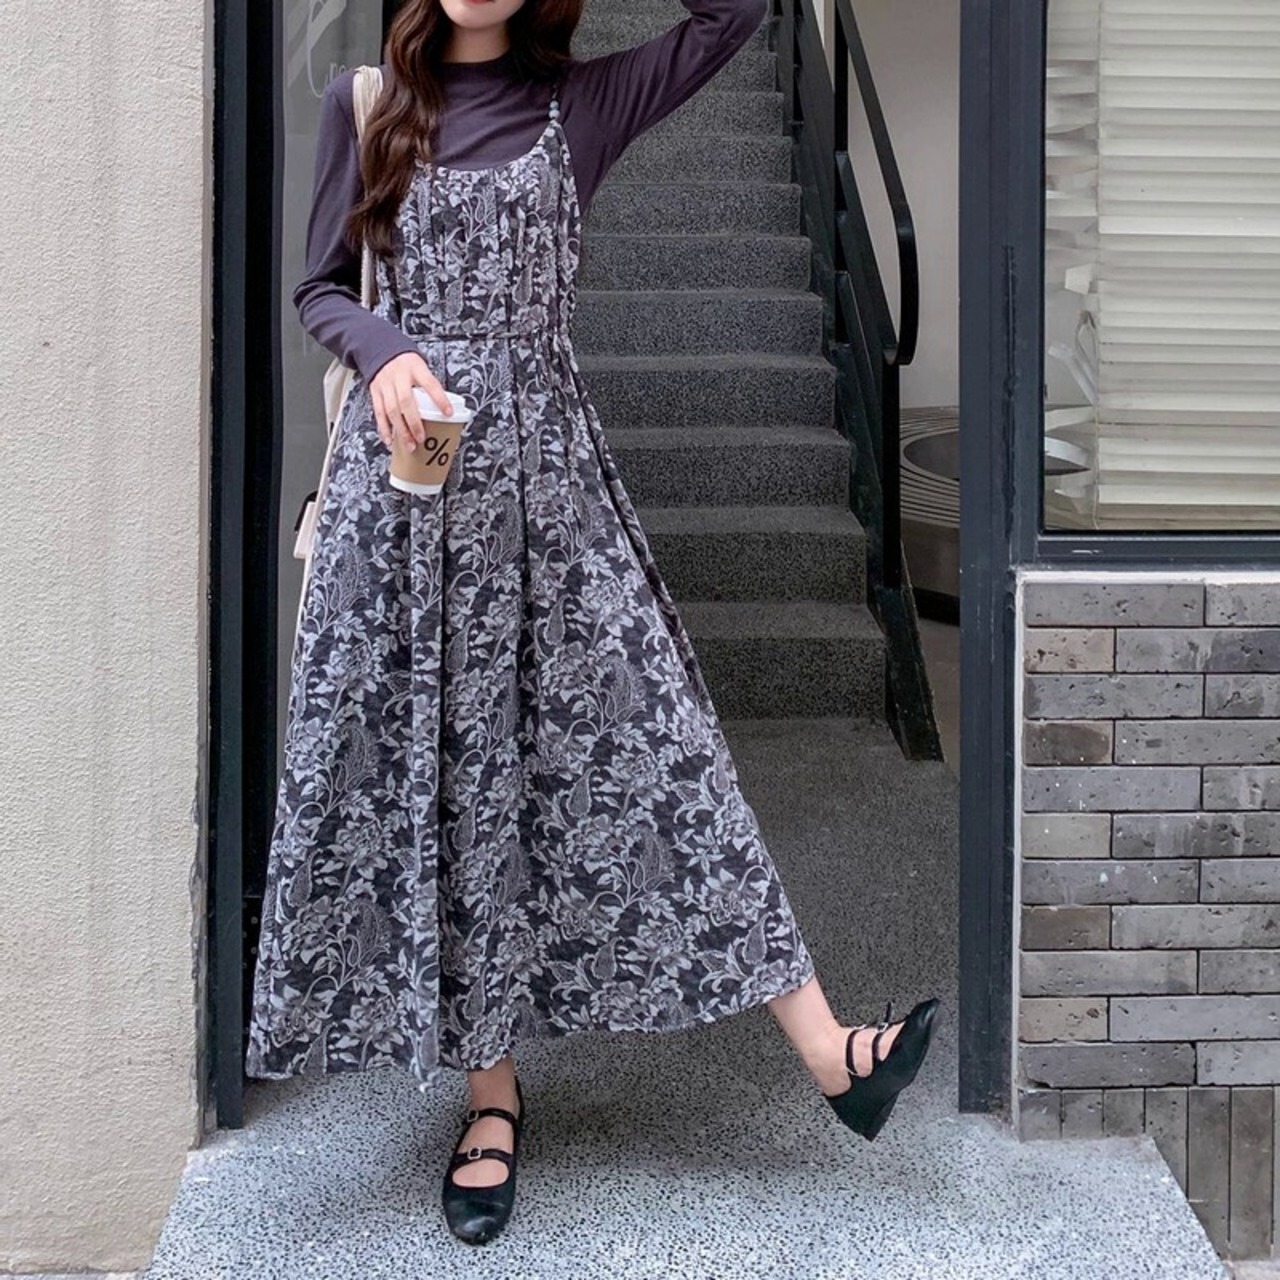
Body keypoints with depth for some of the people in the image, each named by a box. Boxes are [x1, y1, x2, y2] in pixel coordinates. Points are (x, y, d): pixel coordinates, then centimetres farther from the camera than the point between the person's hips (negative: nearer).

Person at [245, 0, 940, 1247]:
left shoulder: (576, 104, 8)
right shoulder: (364, 109, 9)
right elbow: (320, 288, 10)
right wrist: (382, 349, -11)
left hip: (543, 464, 0)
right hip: (405, 463, 1)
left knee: (636, 727, -5)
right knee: (433, 764, 0)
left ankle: (825, 1048, -5)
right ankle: (492, 1089, 11)